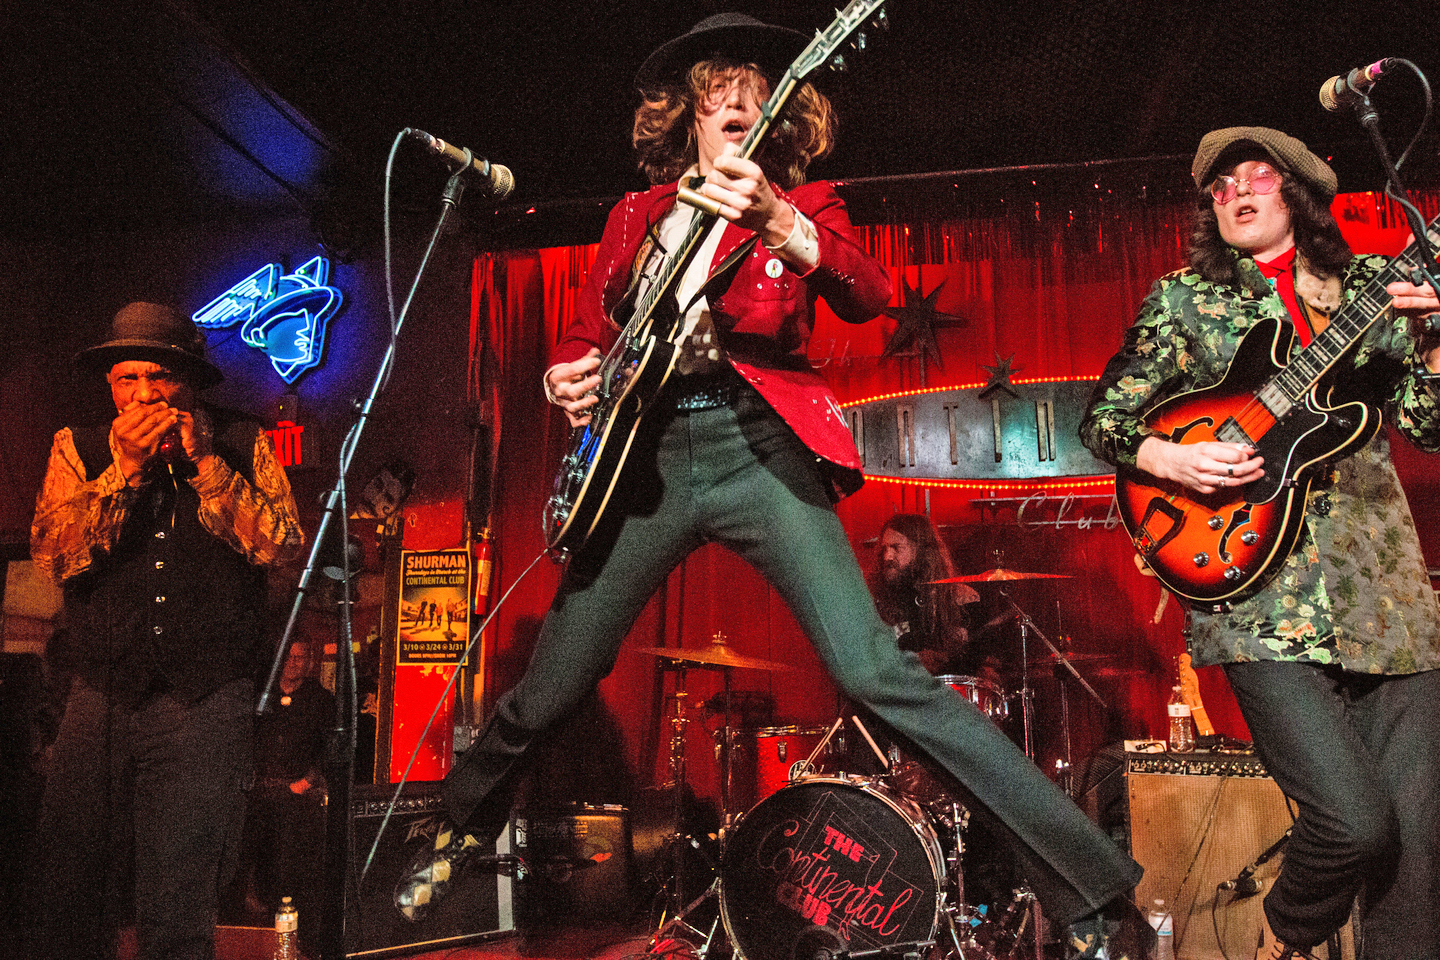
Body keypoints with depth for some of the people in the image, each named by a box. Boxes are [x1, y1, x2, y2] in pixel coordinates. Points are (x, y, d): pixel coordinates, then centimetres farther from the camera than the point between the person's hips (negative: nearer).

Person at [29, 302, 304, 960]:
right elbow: (53, 556, -4)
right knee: (67, 905, 9)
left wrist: (206, 462, -12)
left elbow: (283, 547, -7)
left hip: (206, 703, -2)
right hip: (100, 701, 2)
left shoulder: (243, 445, 5)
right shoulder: (77, 448, 8)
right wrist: (123, 469, -12)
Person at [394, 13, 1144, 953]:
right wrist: (567, 377, 0)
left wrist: (777, 223, -26)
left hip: (760, 445, -3)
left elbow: (869, 296, -9)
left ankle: (1092, 882, -8)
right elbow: (588, 335, 24)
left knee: (877, 673, -17)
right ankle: (466, 829, 39)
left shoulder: (803, 202, 12)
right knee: (546, 695, 7)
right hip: (645, 454, 3)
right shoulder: (638, 213, 21)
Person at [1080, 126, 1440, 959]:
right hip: (1261, 587, -3)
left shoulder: (1371, 285, 15)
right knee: (1355, 822, -13)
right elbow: (1102, 419, 6)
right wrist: (1171, 458, -13)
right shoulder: (1185, 297, 9)